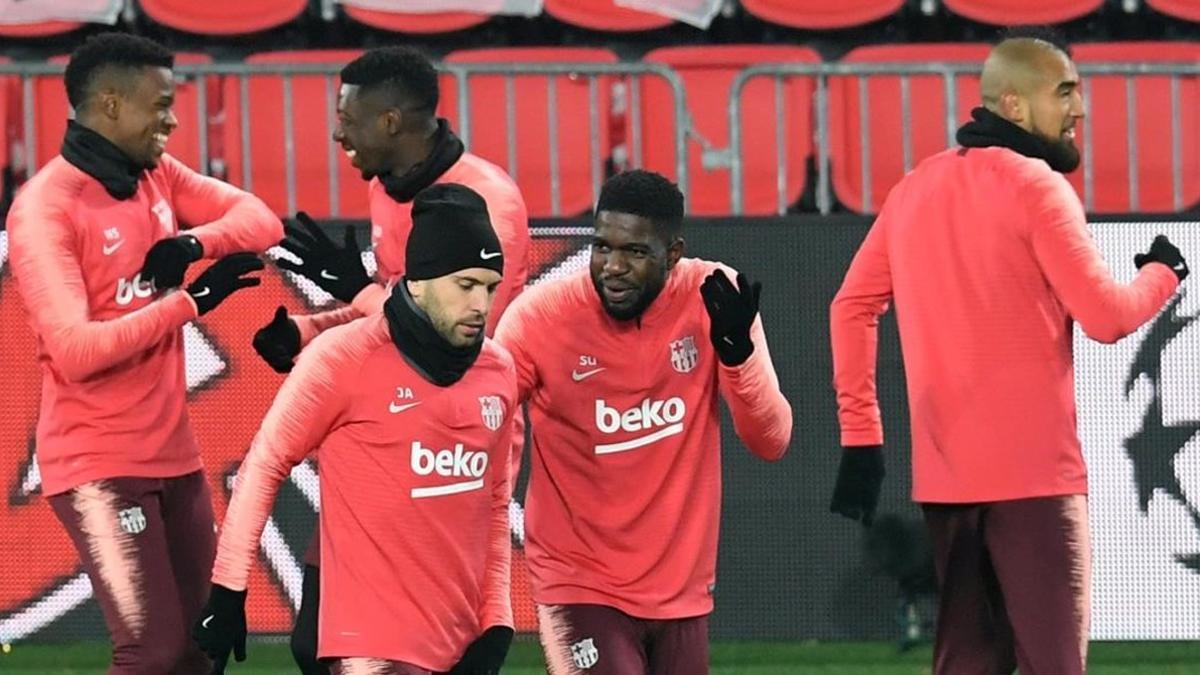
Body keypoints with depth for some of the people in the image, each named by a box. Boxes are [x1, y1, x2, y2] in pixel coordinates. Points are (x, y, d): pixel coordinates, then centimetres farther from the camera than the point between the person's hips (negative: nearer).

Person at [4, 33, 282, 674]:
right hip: (98, 463, -8)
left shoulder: (157, 175, 9)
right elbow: (75, 350, -23)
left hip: (173, 453, 8)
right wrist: (192, 301, -19)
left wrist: (192, 242, -15)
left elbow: (259, 220, 5)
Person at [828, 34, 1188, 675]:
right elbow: (1107, 315, -13)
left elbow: (853, 307, 12)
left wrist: (860, 434, 12)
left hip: (944, 472, 7)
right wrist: (1162, 273, 7)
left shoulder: (915, 189, 13)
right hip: (1031, 472, -7)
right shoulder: (1034, 185, -9)